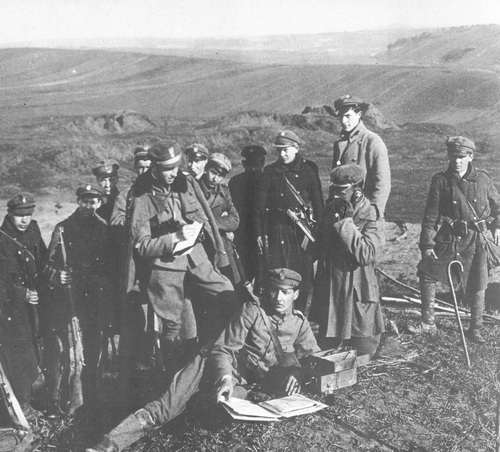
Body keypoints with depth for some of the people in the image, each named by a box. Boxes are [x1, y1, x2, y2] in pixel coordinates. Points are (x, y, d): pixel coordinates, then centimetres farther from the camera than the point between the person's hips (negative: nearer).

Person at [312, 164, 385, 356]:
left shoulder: (371, 218, -13)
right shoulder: (331, 210, 6)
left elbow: (366, 254, -27)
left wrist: (346, 222, -26)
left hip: (357, 295, -6)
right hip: (329, 292, 6)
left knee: (363, 350, 5)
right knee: (326, 351, 17)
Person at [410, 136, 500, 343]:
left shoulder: (483, 179, 1)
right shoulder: (440, 181, -3)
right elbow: (430, 215, -3)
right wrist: (427, 244, -8)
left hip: (477, 241, 0)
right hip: (449, 240, 0)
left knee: (477, 285, 5)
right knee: (426, 273, 1)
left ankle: (475, 329, 23)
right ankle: (428, 323, 16)